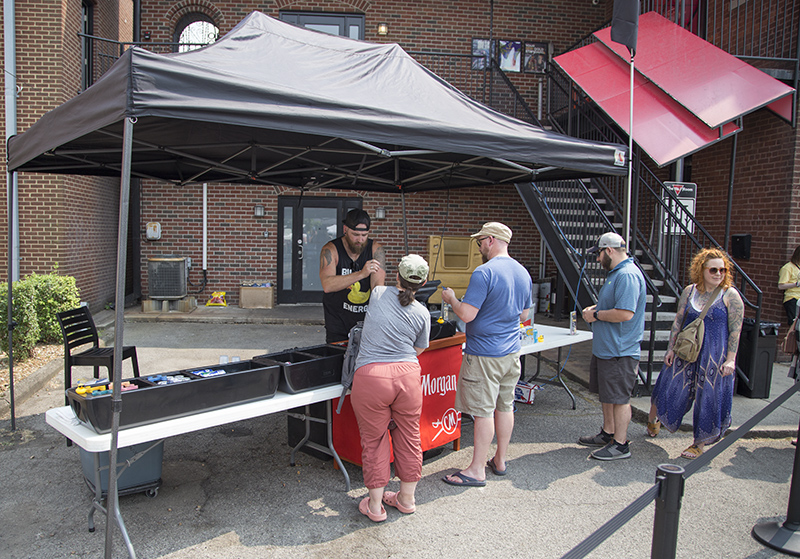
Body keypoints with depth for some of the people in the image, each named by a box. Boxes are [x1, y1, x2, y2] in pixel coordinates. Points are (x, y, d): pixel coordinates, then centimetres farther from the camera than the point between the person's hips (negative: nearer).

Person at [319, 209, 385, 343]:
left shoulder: (376, 250, -6)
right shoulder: (330, 249, -12)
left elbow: (377, 285, -17)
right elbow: (327, 285, -27)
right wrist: (361, 274, -37)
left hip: (367, 317, 2)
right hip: (337, 320, -1)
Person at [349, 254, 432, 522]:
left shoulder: (378, 294, 3)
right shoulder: (422, 314, 4)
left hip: (370, 376, -1)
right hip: (407, 375, 1)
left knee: (374, 440, 11)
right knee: (408, 437, 17)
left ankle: (375, 505, 21)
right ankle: (406, 499, 32)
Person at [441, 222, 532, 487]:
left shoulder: (484, 273, -18)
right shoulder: (523, 273, 8)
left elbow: (467, 314, -21)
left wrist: (451, 298, -2)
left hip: (485, 354, -8)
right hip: (512, 352, 8)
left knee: (483, 411, -1)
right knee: (505, 406, 16)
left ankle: (477, 470, 8)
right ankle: (500, 460, 28)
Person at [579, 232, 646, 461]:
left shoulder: (628, 275, -21)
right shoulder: (616, 273, 14)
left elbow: (625, 313, -29)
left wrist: (596, 315, -16)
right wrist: (594, 308, 8)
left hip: (619, 351, -11)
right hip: (604, 347, 11)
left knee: (619, 398, 0)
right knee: (606, 393, 20)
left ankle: (620, 445, 11)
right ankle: (608, 433, 34)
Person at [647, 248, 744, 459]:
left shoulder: (730, 295, -7)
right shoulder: (689, 291, 2)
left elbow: (735, 330, -7)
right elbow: (678, 322, 7)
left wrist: (731, 359, -11)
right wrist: (671, 349, 5)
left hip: (715, 356, -3)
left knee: (708, 398, 5)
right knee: (669, 389, 9)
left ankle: (699, 443, 22)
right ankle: (653, 419, 38)